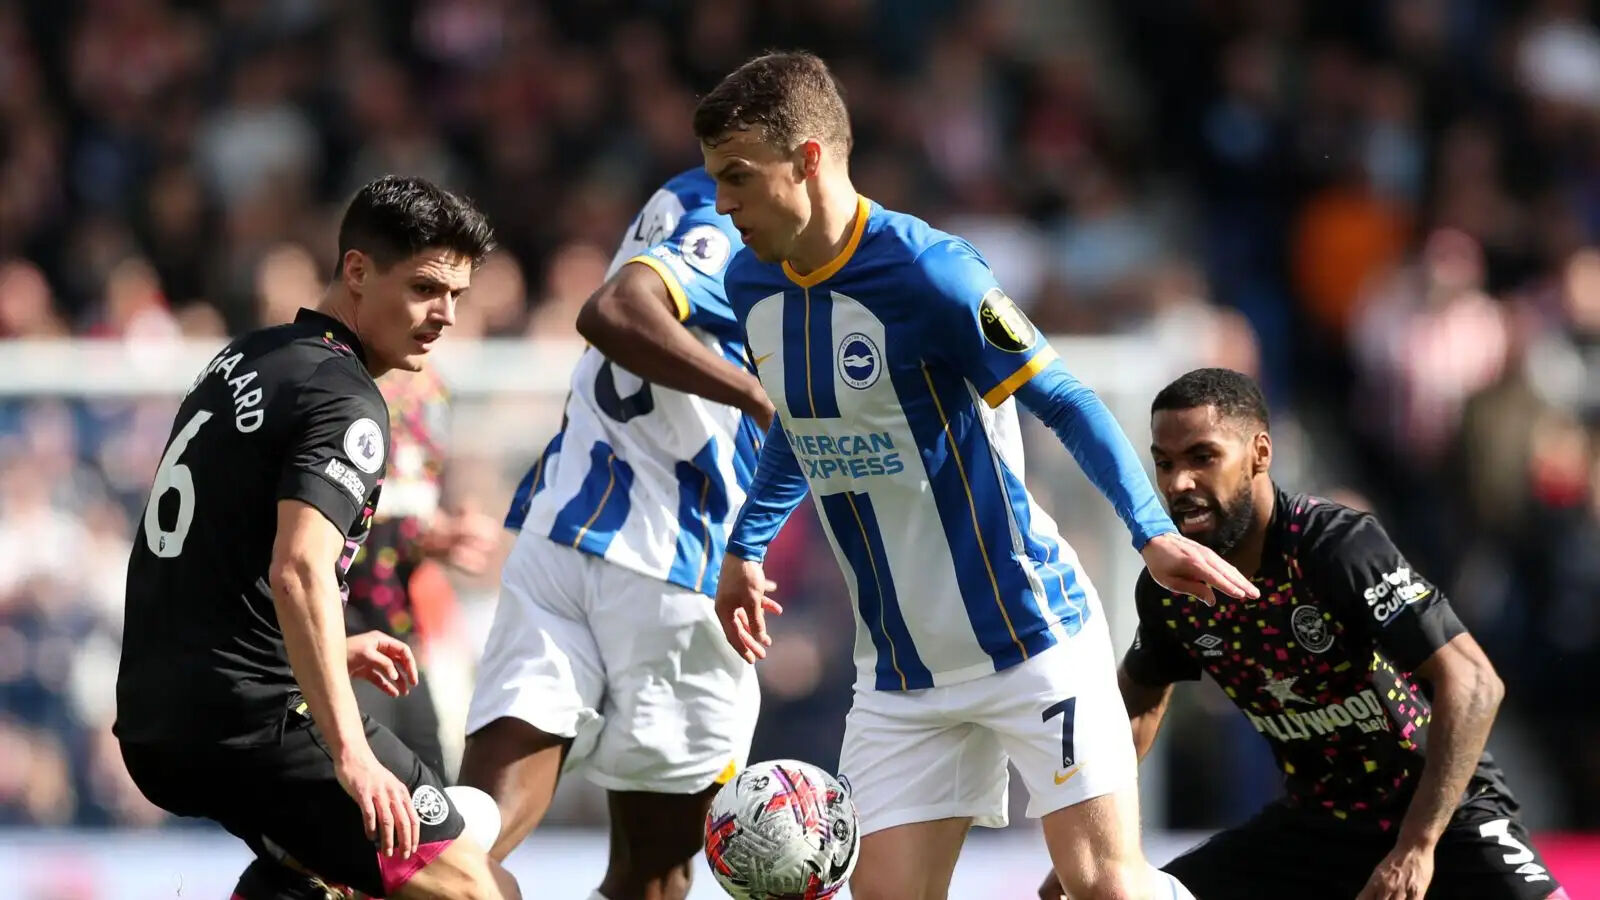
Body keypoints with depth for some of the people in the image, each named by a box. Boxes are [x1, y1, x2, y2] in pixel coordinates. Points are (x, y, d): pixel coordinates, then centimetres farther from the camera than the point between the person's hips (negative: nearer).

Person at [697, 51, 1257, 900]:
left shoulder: (928, 272, -18)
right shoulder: (752, 283, 3)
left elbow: (1065, 403, -13)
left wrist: (1153, 532, -25)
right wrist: (746, 547, 20)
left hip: (1031, 637, -6)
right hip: (898, 668, 6)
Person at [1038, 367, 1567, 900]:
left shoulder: (1340, 547, -24)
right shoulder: (1168, 589, -5)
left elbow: (1472, 682, -29)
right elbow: (1139, 700, 18)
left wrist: (1417, 846, -34)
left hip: (1440, 810, -6)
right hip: (1315, 819, 6)